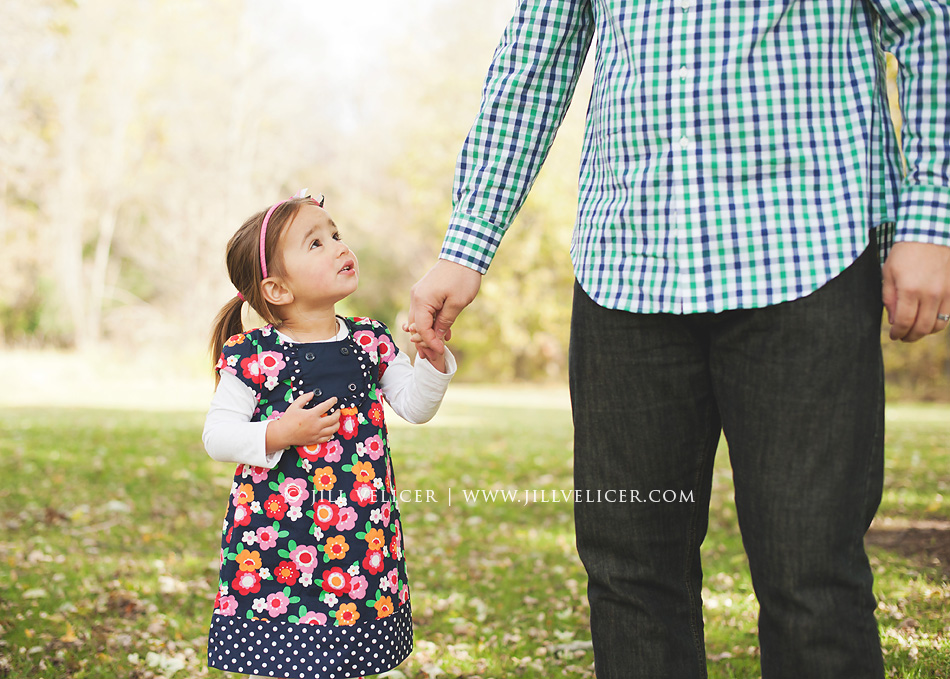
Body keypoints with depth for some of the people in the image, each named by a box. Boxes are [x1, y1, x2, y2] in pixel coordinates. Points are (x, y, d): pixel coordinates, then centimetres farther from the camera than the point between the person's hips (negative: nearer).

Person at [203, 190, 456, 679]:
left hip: (360, 533, 4)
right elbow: (216, 435, -8)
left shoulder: (370, 341, 4)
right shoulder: (252, 357, -9)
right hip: (276, 532, -4)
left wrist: (434, 356, -8)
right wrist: (278, 435, -22)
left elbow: (414, 407, 7)